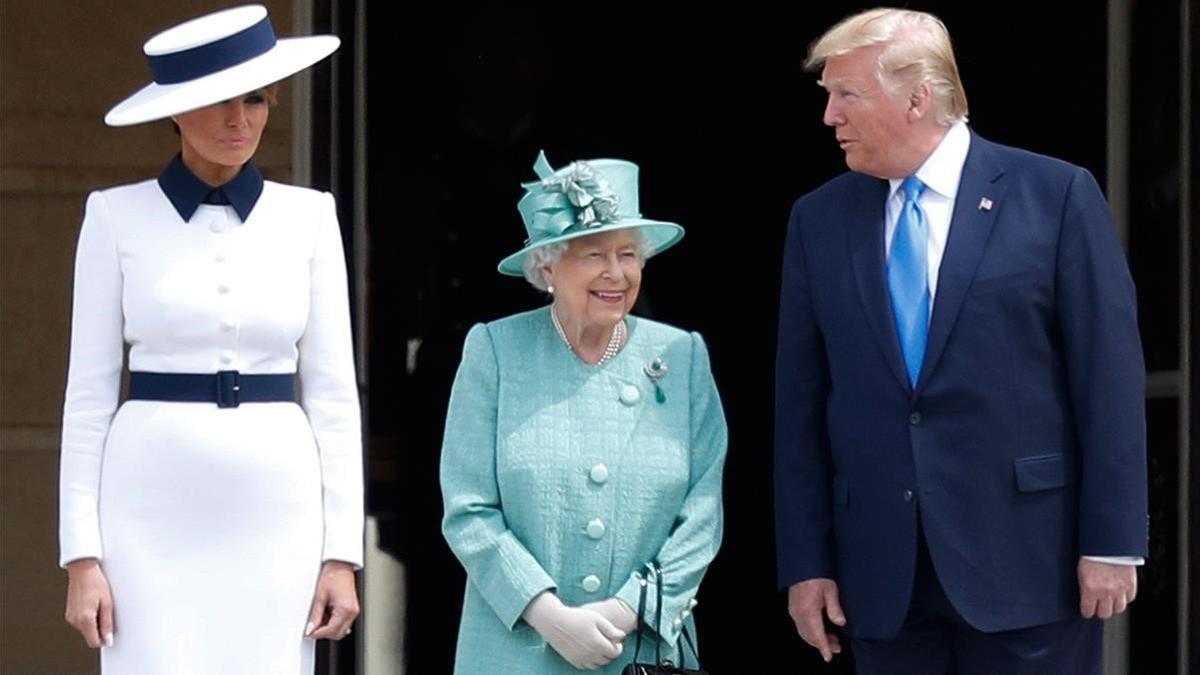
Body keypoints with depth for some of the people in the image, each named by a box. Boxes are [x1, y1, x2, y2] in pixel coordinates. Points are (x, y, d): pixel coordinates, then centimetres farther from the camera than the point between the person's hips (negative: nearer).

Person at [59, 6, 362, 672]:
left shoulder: (308, 217, 7)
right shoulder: (118, 216, 3)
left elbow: (333, 391, 7)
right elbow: (89, 391, 3)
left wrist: (343, 550, 0)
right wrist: (81, 552, -4)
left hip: (275, 513, 2)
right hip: (154, 510, -2)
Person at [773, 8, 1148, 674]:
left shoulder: (1056, 195, -2)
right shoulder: (819, 218, 8)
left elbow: (1109, 377, -4)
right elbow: (801, 404, 9)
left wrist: (1112, 543, -8)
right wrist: (805, 562, 4)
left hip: (1025, 561, -3)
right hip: (883, 576, 3)